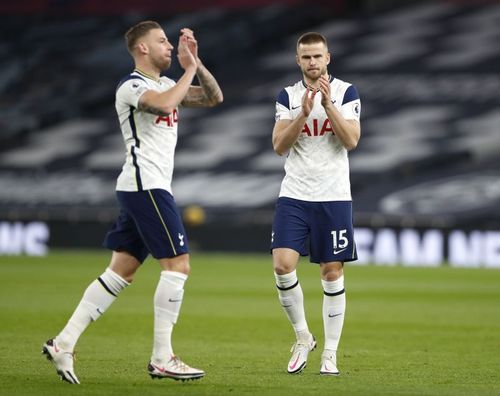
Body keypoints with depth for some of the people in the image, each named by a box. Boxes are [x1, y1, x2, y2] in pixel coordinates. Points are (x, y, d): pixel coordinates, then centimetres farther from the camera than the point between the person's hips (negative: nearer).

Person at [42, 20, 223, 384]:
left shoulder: (165, 84, 19)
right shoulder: (132, 86, -9)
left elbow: (214, 98, 18)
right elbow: (164, 105, -30)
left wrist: (196, 63, 5)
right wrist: (189, 70, -17)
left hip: (142, 189, 10)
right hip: (147, 186, -10)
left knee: (121, 272, 7)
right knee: (178, 264, -10)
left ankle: (64, 343, 5)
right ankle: (162, 359, -9)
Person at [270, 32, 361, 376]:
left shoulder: (346, 92, 1)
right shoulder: (288, 96, 8)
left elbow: (351, 141, -10)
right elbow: (279, 146, -3)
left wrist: (328, 104, -18)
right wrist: (304, 113, -15)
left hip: (334, 196, -1)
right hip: (294, 195, 2)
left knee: (332, 273, 0)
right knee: (283, 266, -13)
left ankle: (330, 354, 7)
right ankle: (303, 338, 7)